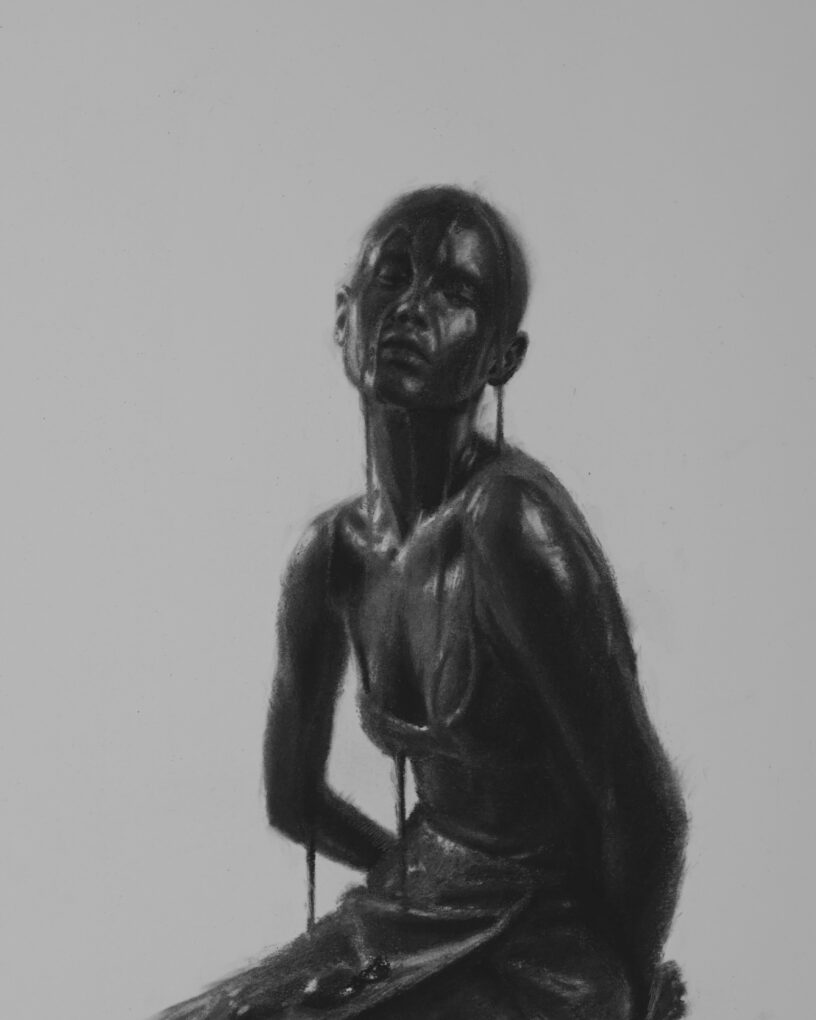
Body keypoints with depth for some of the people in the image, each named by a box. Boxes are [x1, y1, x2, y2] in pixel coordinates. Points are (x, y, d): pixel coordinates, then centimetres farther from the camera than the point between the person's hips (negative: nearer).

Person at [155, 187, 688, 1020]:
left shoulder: (510, 524, -23)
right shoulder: (328, 557, -2)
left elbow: (646, 809, -17)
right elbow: (293, 801, 14)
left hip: (547, 946, -6)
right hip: (413, 921, 6)